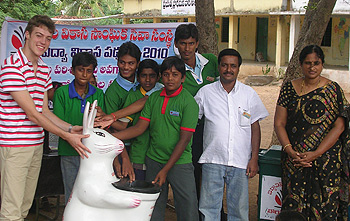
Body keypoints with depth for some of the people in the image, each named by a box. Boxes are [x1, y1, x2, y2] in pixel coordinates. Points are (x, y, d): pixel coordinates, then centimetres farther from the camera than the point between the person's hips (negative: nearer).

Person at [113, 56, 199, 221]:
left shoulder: (189, 102, -9)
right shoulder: (153, 98, 6)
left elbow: (184, 140, -13)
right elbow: (140, 127, 5)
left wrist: (165, 170, -15)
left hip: (179, 163, -4)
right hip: (154, 160, 4)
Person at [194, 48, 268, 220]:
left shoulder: (249, 94, 7)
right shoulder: (205, 92, 5)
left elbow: (255, 127, 8)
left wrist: (254, 158, 1)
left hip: (240, 162, 1)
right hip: (212, 160, 0)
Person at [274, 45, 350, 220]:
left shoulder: (333, 90, 0)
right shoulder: (289, 88, 6)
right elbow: (279, 123, 4)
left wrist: (316, 154, -14)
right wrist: (290, 151, -11)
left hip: (325, 159, -2)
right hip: (293, 159, 2)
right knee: (293, 207, 2)